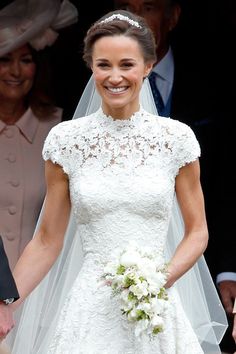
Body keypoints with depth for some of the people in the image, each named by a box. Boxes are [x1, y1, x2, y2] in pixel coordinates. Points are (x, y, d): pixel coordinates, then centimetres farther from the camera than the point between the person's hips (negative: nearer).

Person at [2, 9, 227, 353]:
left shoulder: (177, 138, -1)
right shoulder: (66, 140, -1)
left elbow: (197, 232, 6)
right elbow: (47, 241, 4)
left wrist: (162, 280, -11)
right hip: (91, 310, 0)